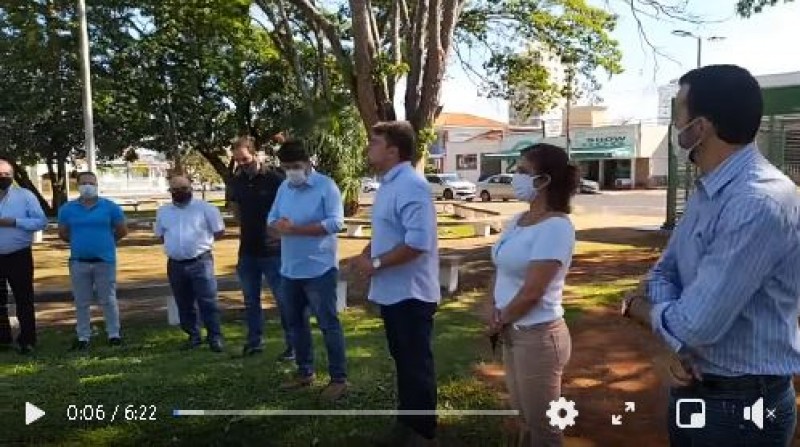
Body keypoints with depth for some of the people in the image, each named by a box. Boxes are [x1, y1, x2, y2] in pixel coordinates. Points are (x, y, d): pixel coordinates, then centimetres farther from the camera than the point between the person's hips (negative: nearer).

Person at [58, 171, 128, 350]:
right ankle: (83, 336, 19)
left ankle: (114, 334, 14)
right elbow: (63, 234, 15)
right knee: (81, 302, 9)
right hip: (79, 262, 2)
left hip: (105, 261, -2)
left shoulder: (110, 207, -2)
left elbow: (122, 231, 6)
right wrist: (79, 242, 13)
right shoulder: (67, 209, 4)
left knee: (108, 300, 5)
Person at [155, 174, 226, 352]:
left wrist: (202, 241, 1)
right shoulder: (163, 211, 10)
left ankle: (215, 337, 2)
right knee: (184, 304, 12)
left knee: (207, 302, -6)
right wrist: (176, 245, 10)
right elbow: (161, 235, 21)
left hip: (200, 262, -5)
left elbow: (219, 231, 1)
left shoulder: (204, 208, -4)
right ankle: (193, 336, 25)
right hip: (175, 264, 5)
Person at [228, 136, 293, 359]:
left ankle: (292, 344, 11)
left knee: (283, 300, 1)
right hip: (247, 250, 6)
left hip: (273, 250, -5)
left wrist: (276, 227, -8)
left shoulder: (274, 179, -13)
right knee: (251, 300, 14)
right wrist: (247, 226, 14)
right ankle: (254, 341, 28)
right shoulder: (236, 181, 5)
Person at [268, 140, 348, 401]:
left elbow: (336, 222, -19)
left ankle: (339, 379, 9)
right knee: (296, 322, 17)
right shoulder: (284, 188, 11)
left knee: (328, 324, -1)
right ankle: (305, 372, 32)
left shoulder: (326, 186, -10)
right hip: (290, 269, 8)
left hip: (319, 269, -7)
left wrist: (297, 229, -21)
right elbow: (272, 219, 11)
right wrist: (280, 225, -14)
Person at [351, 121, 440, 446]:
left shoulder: (411, 186, -21)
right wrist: (366, 254, 3)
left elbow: (418, 243, -29)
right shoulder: (388, 184, 11)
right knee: (402, 360, 21)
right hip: (392, 291, 10)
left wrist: (375, 264, -20)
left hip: (411, 292, -10)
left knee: (417, 365, 6)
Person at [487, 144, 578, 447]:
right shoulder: (518, 220, 6)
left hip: (538, 336, -8)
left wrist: (500, 321, -7)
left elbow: (531, 292, -22)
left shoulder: (555, 226, -20)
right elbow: (501, 269, 13)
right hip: (513, 333, 8)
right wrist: (495, 311, -3)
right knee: (526, 418, 23)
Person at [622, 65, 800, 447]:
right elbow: (664, 271, 5)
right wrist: (669, 341, -15)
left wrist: (635, 306, -9)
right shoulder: (707, 192, 5)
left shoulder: (760, 203, -27)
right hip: (692, 388, 8)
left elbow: (695, 326, -30)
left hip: (741, 405, -8)